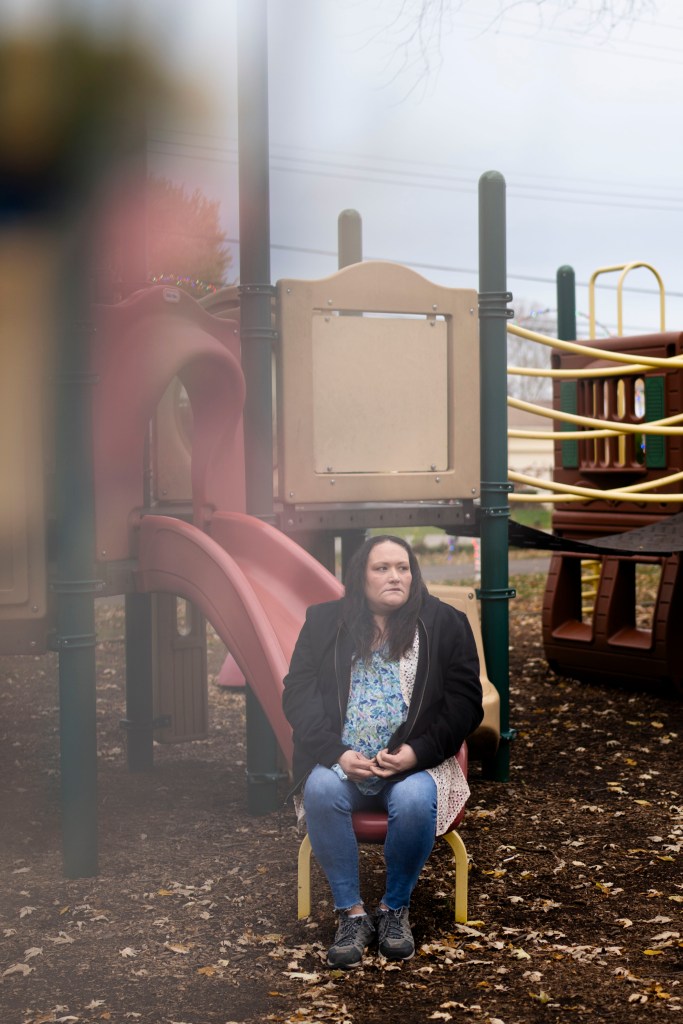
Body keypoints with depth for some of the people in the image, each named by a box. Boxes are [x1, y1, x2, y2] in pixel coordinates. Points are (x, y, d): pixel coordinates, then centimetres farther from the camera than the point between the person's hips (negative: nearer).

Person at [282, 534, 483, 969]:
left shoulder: (445, 624, 5)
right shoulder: (324, 621, 7)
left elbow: (466, 702, 1)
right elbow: (298, 692, 0)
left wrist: (417, 753, -14)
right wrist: (336, 754, -16)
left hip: (414, 763, -1)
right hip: (339, 760, 1)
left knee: (415, 801, -32)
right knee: (321, 791, -31)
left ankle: (396, 909, -7)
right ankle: (352, 913, -16)